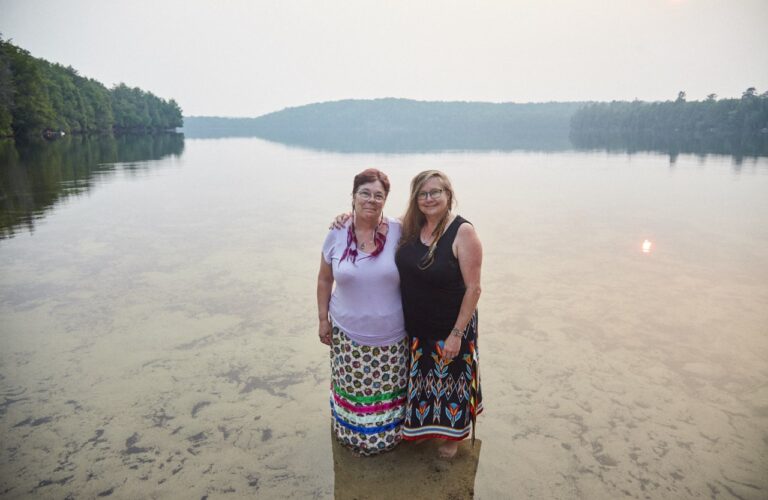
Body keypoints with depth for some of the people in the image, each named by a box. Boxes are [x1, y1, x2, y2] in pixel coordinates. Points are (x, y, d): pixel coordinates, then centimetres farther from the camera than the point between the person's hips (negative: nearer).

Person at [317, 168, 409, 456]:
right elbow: (324, 280, 5)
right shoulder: (337, 235, -6)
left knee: (387, 389, 15)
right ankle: (352, 435, 42)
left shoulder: (397, 232, -10)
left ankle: (387, 435, 42)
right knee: (352, 388, 16)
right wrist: (323, 319, 5)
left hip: (389, 333, 0)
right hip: (348, 332, 1)